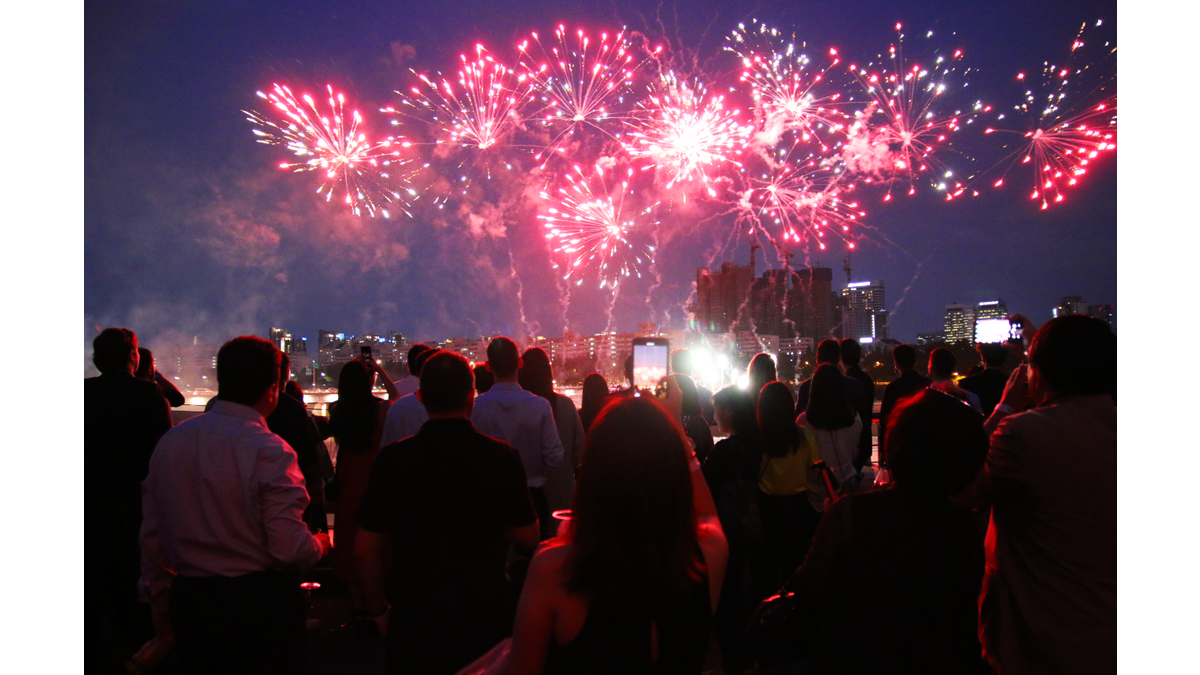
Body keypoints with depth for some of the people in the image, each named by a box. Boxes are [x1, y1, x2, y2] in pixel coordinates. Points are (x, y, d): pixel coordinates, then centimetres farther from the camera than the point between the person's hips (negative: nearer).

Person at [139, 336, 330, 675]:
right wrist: (323, 542, 0)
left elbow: (151, 536, 8)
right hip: (261, 606, -5)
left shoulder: (170, 441, 0)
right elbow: (290, 549, -22)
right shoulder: (269, 451, -19)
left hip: (188, 602, 6)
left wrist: (161, 603, 21)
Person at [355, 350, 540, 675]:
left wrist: (379, 609, 9)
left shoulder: (392, 459, -11)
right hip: (486, 615, 0)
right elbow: (527, 539, -3)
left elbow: (365, 551, -6)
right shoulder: (502, 456, -11)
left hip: (413, 617, 0)